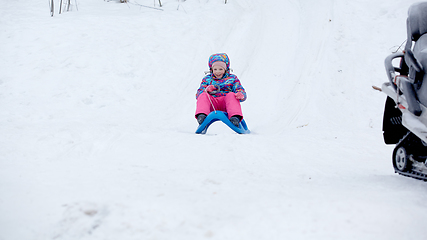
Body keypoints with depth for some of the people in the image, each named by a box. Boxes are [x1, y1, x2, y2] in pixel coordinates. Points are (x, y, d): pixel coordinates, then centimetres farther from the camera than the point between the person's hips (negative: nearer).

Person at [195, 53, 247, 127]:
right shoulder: (207, 79, 21)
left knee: (231, 95, -31)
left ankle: (235, 117, -50)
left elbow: (240, 90, 7)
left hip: (226, 104, -1)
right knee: (203, 95, -26)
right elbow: (198, 94, 12)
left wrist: (241, 95, -21)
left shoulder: (232, 78, 17)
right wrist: (206, 90, -12)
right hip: (212, 105, 1)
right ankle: (201, 115, -49)